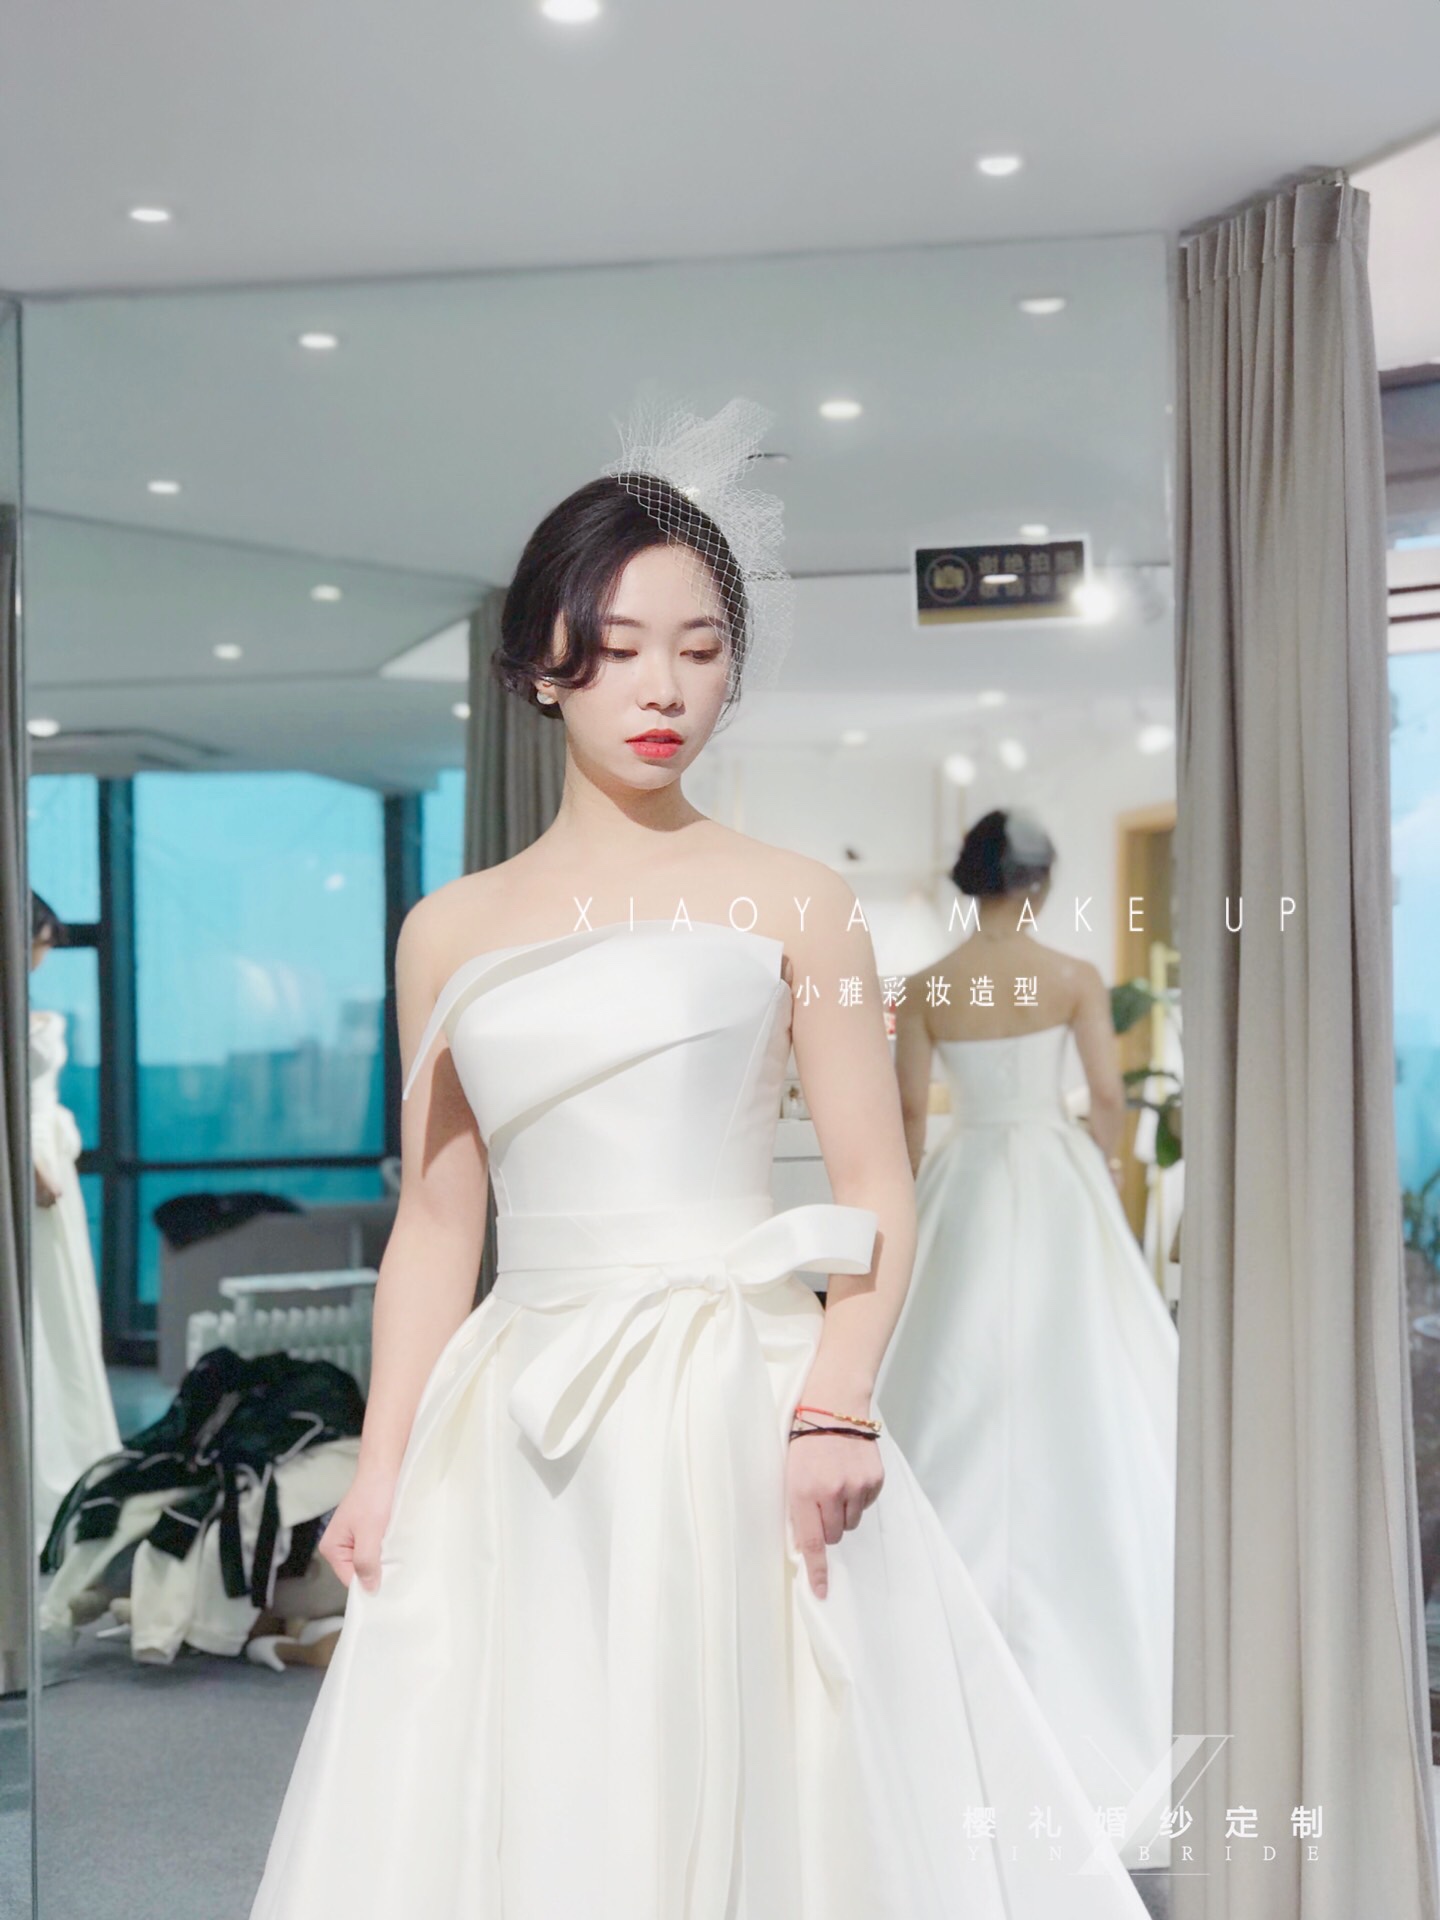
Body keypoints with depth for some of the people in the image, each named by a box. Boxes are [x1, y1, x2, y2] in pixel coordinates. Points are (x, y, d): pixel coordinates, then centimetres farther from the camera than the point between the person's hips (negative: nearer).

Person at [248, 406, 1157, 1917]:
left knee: (753, 1793, 0)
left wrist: (834, 1407, -16)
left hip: (737, 1405, -3)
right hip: (520, 1431, 3)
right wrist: (380, 1468, 6)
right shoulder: (450, 932, 10)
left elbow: (877, 1196, -2)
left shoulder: (792, 904, 2)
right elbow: (436, 1224, 12)